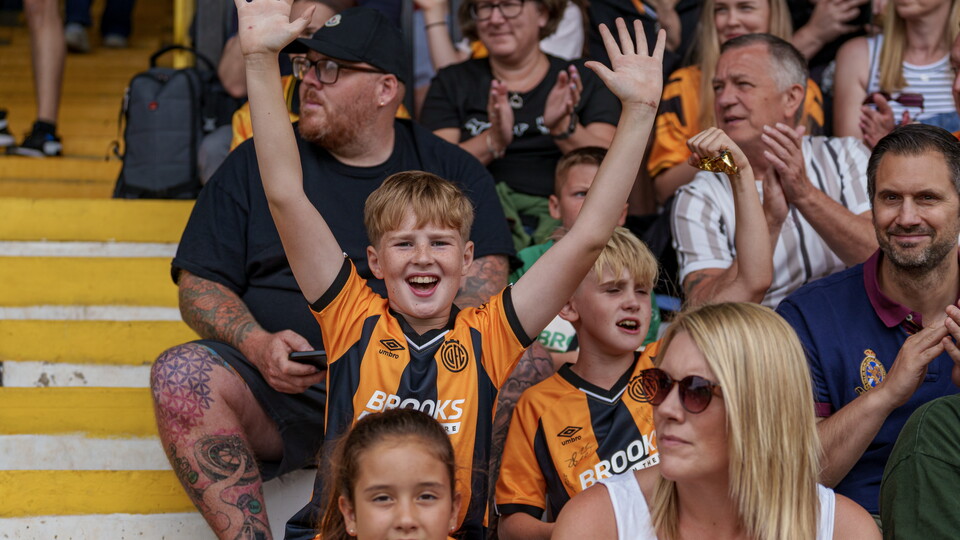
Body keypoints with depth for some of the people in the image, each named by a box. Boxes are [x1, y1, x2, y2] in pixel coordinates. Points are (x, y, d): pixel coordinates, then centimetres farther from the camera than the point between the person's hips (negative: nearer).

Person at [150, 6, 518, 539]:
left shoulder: (453, 171, 13)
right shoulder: (255, 163, 15)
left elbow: (485, 292, 3)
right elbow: (199, 285, 10)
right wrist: (259, 346, -12)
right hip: (280, 387, 1)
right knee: (181, 373, -29)